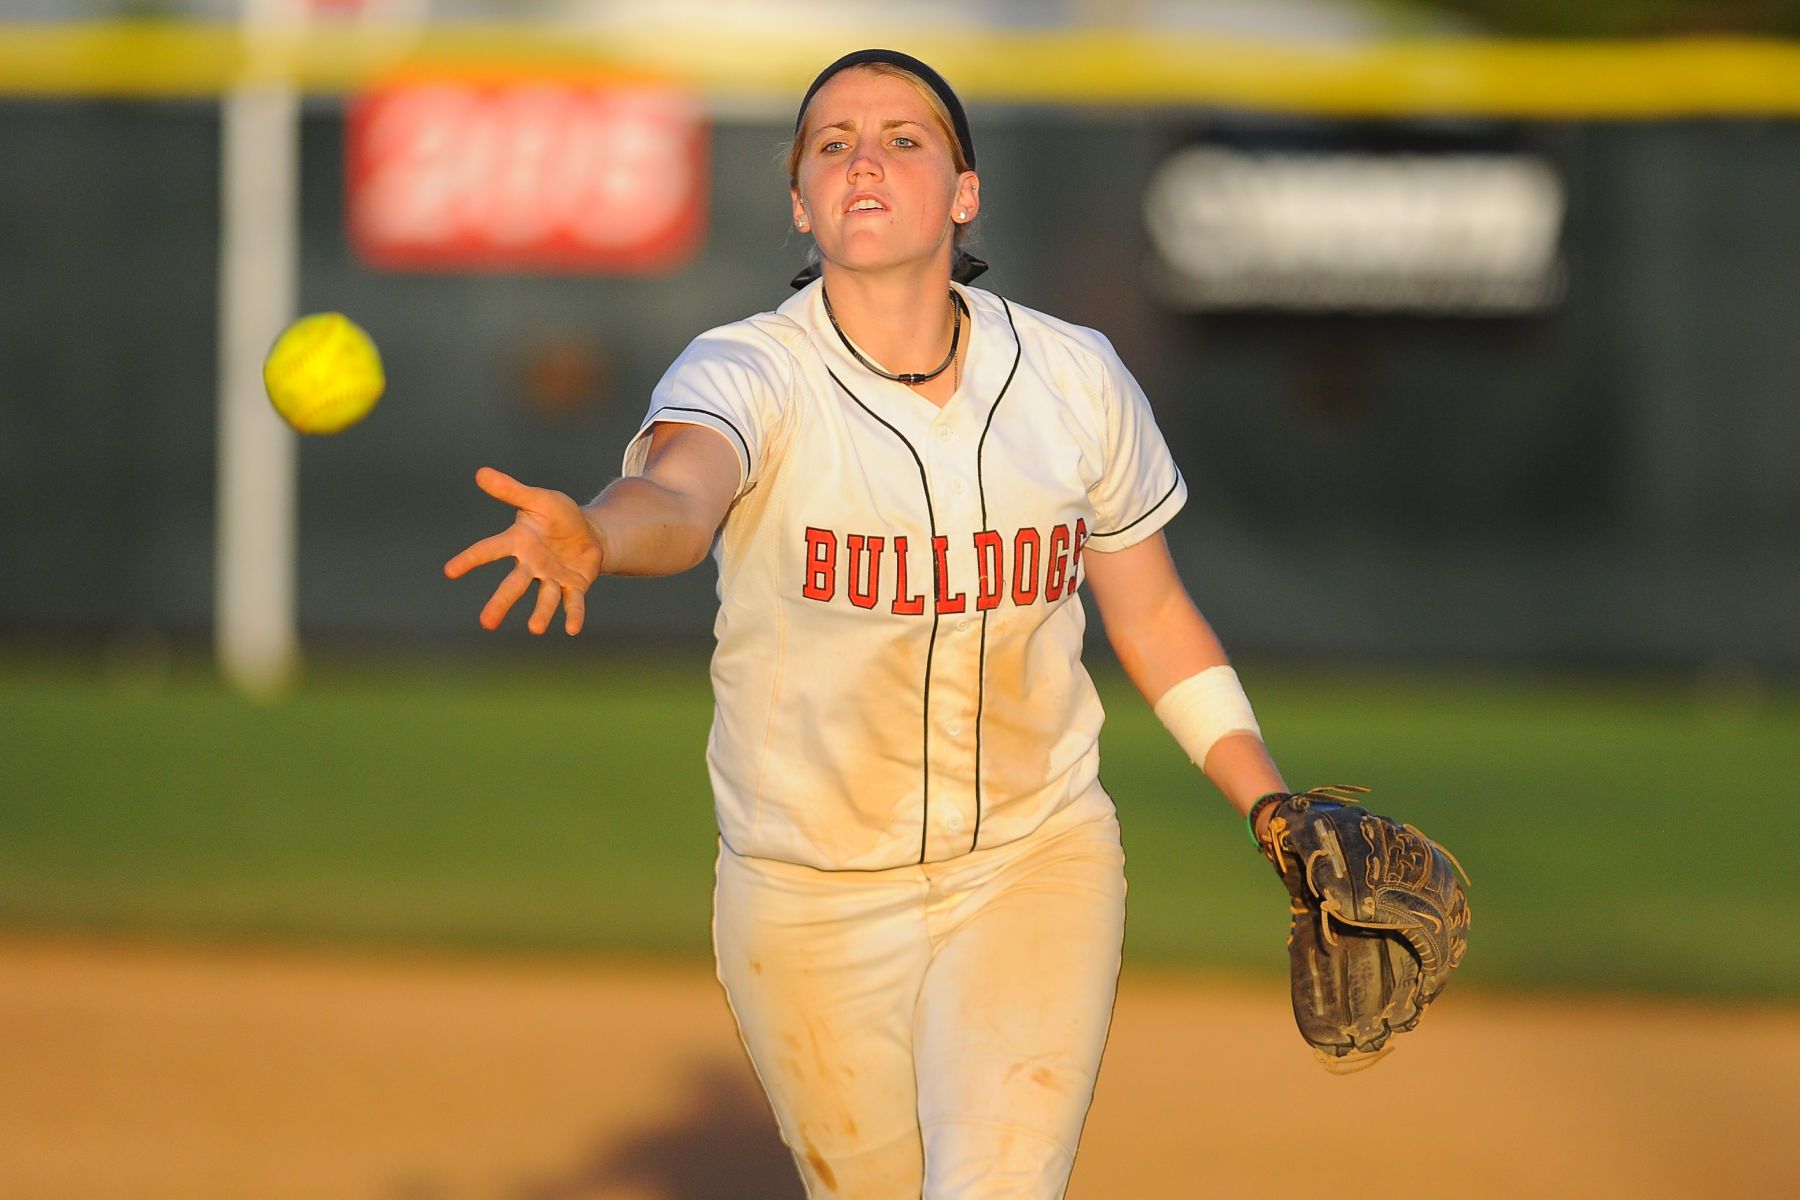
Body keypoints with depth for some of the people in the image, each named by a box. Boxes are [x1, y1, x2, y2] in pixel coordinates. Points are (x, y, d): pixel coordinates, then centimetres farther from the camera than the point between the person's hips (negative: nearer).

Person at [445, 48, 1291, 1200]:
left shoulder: (1076, 378, -3)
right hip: (811, 897, 0)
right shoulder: (751, 374, -13)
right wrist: (590, 537, -61)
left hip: (1036, 871, 1)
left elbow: (1153, 615, 10)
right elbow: (674, 496, -37)